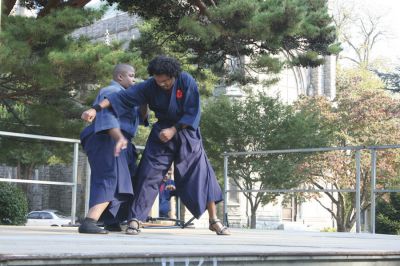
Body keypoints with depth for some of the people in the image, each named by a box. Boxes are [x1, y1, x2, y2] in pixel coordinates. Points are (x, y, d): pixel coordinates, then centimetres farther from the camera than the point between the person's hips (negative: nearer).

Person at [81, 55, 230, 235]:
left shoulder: (187, 81, -18)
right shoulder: (150, 86, -14)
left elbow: (193, 112, -15)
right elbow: (123, 96, -20)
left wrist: (173, 130, -21)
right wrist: (96, 109, -27)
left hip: (186, 132, -1)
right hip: (162, 132, 1)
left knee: (201, 173, -4)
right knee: (149, 174, -6)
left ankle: (214, 220, 4)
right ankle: (135, 220, -2)